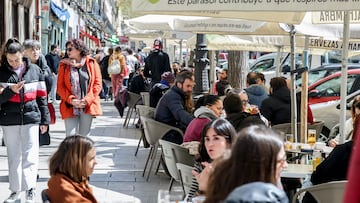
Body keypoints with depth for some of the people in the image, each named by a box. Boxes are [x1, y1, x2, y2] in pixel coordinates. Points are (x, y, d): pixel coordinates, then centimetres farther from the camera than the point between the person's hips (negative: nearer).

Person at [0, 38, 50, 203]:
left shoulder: (35, 70, 1)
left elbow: (41, 96, 5)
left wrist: (45, 119, 5)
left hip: (31, 118, -1)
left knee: (30, 155, -5)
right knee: (13, 156, 9)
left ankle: (30, 189, -3)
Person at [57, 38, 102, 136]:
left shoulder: (91, 63, 5)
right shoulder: (64, 65, 5)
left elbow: (98, 84, 2)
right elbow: (60, 87, 3)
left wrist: (87, 100, -9)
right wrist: (71, 100, -12)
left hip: (88, 106, 0)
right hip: (70, 107, 0)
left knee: (84, 137, 8)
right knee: (71, 136, -9)